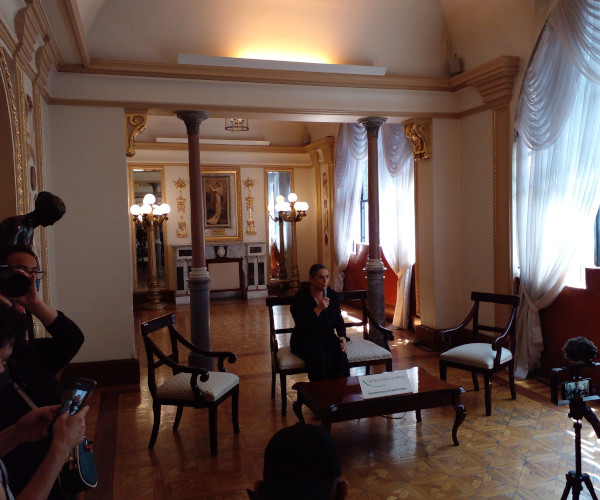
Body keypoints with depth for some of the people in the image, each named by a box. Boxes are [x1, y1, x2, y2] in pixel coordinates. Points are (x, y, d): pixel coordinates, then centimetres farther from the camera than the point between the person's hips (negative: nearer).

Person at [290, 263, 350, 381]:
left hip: (328, 338, 4)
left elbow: (339, 320, 11)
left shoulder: (332, 295, 5)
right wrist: (318, 309, -26)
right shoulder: (300, 298, -10)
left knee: (341, 358, -25)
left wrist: (342, 336, -7)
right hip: (305, 340, -4)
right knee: (323, 360, -32)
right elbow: (302, 326, -19)